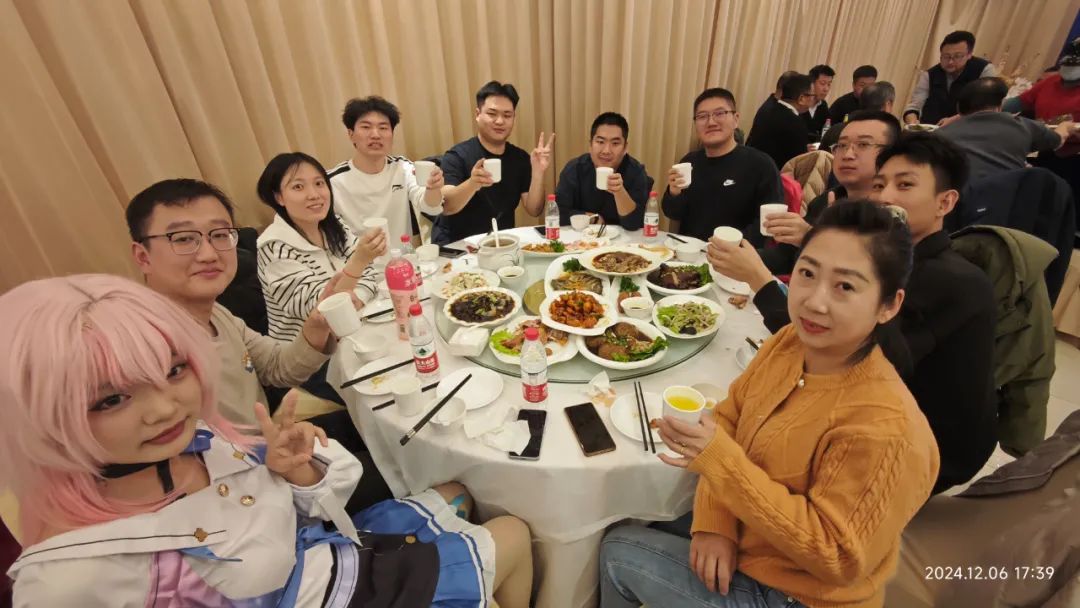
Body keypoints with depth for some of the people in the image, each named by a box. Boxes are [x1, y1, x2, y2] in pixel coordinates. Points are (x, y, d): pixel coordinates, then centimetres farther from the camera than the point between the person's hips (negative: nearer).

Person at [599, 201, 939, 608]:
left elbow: (834, 557, -27)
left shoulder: (883, 426, -32)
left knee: (620, 553, -2)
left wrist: (720, 459, -35)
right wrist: (715, 522, -14)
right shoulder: (789, 342, -11)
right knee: (626, 537, 14)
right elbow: (729, 416, -3)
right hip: (746, 536, 6)